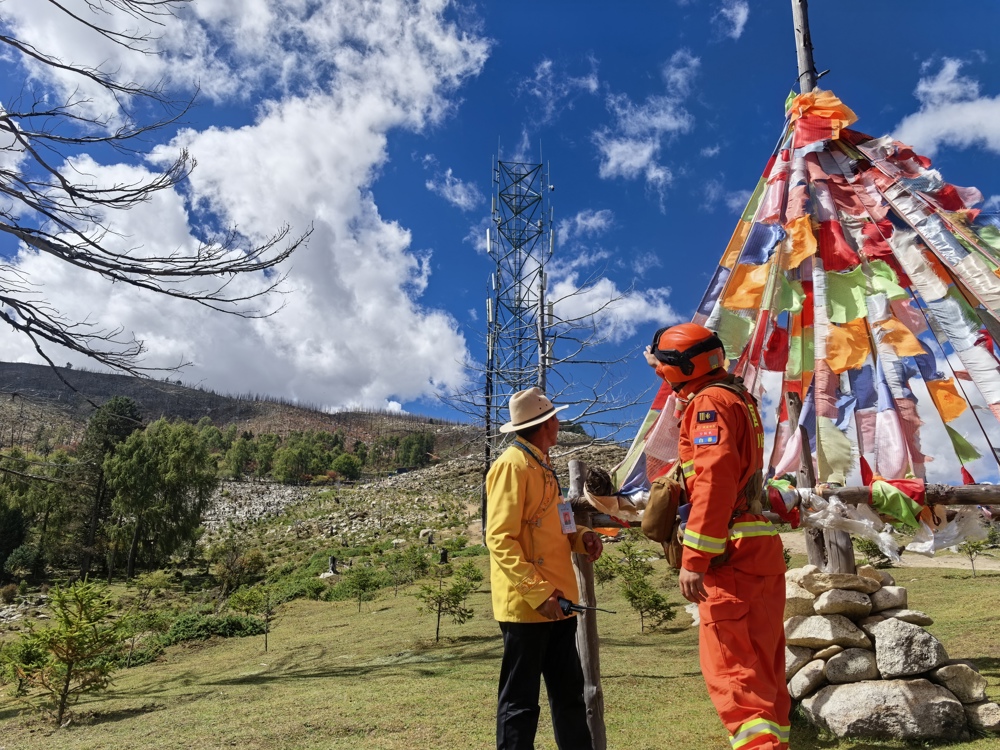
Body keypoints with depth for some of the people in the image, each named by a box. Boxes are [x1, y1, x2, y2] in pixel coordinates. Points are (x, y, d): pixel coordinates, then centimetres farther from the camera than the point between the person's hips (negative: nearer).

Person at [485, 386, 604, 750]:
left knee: (569, 693, 17)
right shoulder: (513, 464, -13)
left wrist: (579, 537, 4)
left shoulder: (541, 465, 16)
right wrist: (538, 592, -24)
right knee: (520, 702, 1)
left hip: (555, 601, 10)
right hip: (526, 604, -9)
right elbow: (500, 539, -19)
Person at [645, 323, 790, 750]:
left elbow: (714, 482, -22)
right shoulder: (735, 396, 17)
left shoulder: (709, 402, -12)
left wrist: (694, 559, -24)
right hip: (759, 553, 10)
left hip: (732, 555, -10)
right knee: (760, 667, 17)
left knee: (731, 669, -8)